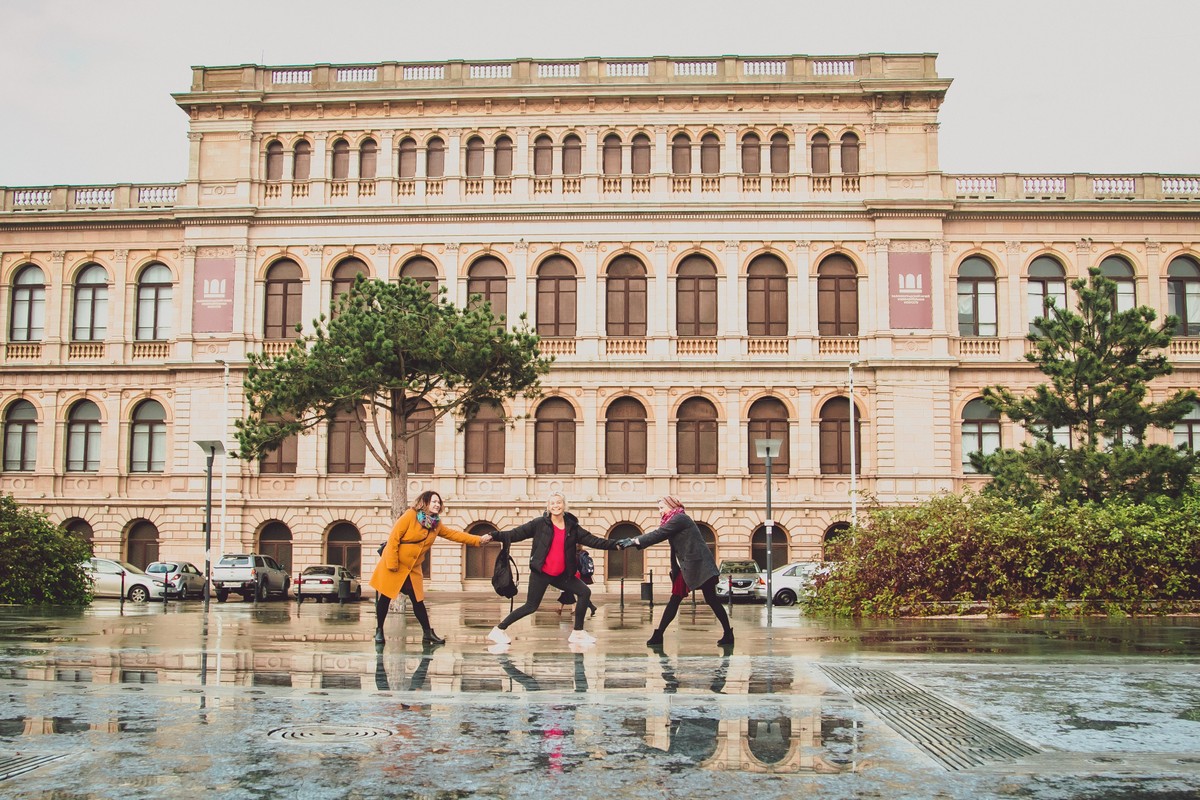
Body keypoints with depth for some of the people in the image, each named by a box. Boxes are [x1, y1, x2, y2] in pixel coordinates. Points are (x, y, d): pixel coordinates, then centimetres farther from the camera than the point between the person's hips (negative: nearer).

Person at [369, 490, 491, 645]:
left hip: (412, 568, 5)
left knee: (418, 600, 5)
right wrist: (392, 563, -20)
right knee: (385, 598, 2)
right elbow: (394, 538, -17)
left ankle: (428, 633, 10)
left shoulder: (437, 525, 2)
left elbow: (455, 534, -1)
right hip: (393, 565, -5)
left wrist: (479, 540, -11)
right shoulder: (410, 516, -17)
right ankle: (379, 631, 15)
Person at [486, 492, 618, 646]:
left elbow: (592, 540, 5)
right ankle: (498, 630, 5)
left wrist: (615, 545, -2)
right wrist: (493, 536, -21)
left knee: (585, 592, -1)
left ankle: (577, 633, 8)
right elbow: (515, 534, -10)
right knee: (531, 606, -7)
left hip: (562, 574, 5)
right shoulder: (539, 524, -7)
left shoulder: (572, 526, 5)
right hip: (541, 573, -5)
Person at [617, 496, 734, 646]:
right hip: (685, 568, 9)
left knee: (711, 600, -5)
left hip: (699, 565, -9)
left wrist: (634, 541, -13)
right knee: (674, 600, 6)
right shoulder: (673, 521, 17)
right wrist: (632, 541, 0)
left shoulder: (680, 518, -11)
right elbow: (657, 534, 11)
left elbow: (658, 534, -16)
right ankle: (658, 635, 5)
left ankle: (728, 634, 1)